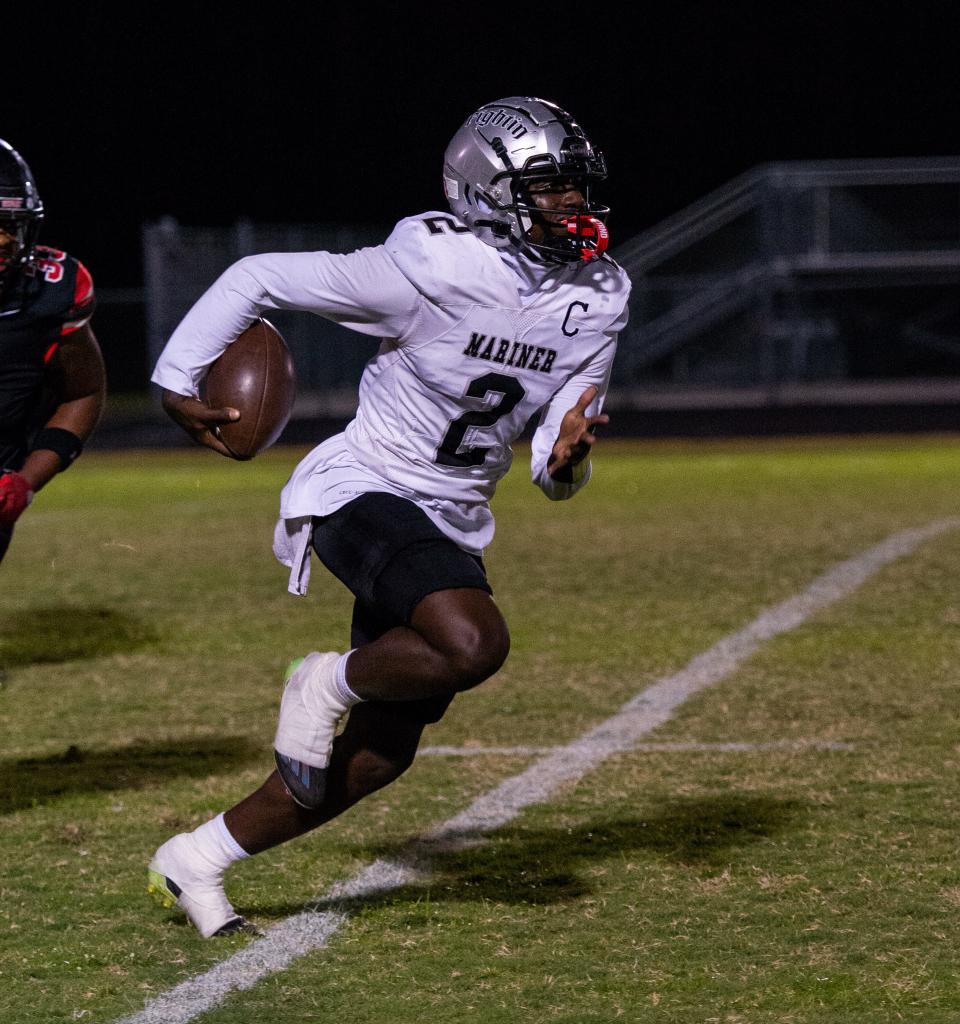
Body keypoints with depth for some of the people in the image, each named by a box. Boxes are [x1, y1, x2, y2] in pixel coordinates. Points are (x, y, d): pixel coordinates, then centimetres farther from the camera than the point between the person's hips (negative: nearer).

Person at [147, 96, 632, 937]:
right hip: (362, 496, -8)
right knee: (474, 645, -34)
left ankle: (196, 860, 22)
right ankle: (329, 681, -4)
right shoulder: (432, 268, -19)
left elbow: (556, 475, 3)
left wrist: (566, 458, -20)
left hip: (450, 524, 8)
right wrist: (178, 379, -7)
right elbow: (260, 278, -8)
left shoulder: (596, 300, -1)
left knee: (380, 755, 7)